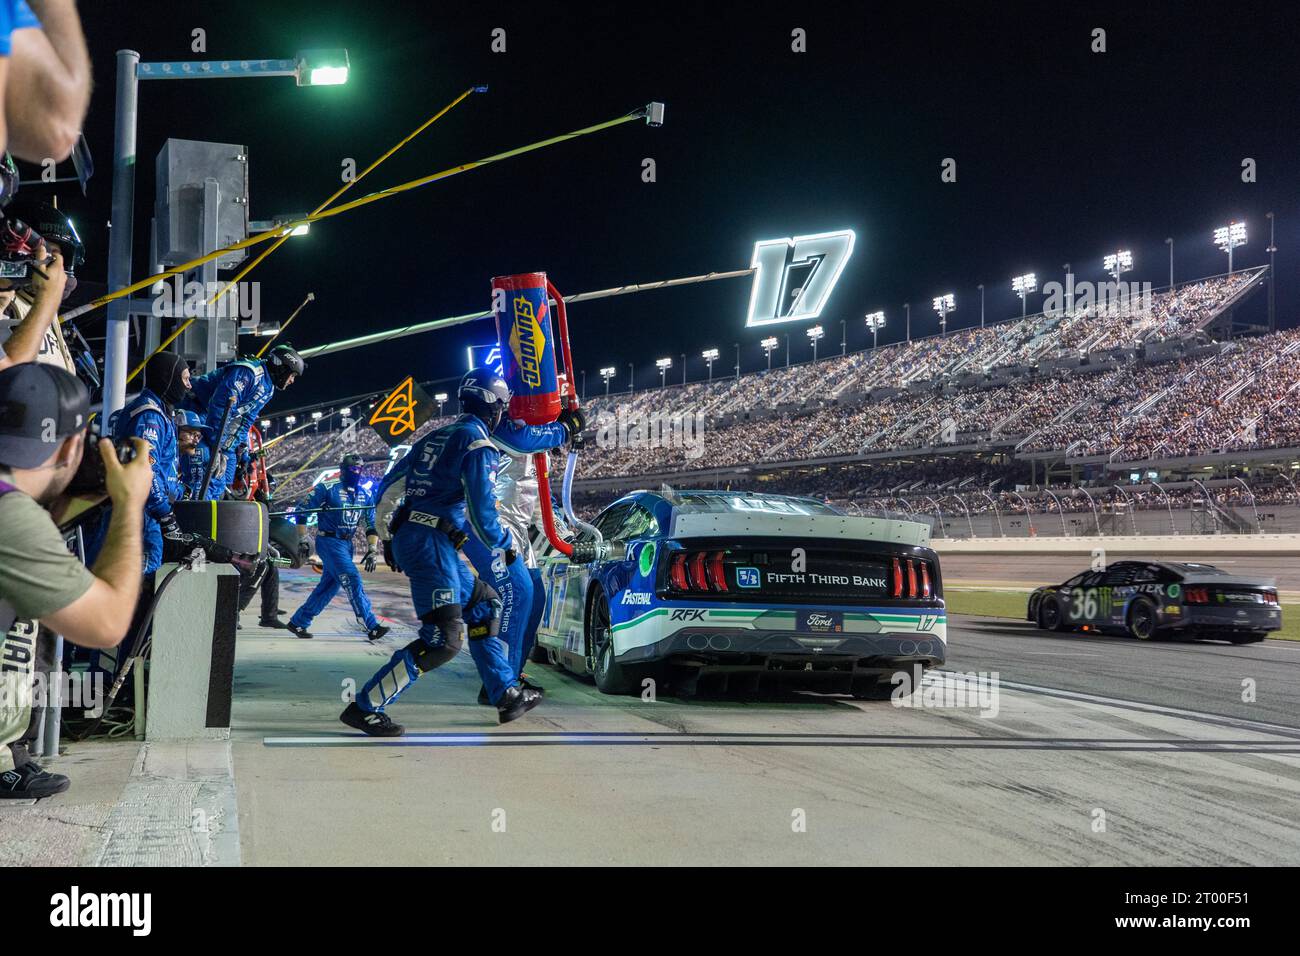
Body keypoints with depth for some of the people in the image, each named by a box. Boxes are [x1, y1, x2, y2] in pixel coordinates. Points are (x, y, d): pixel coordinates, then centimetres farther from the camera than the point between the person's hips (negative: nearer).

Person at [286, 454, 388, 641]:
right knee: (352, 580, -14)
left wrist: (372, 551, 2)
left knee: (328, 587, 8)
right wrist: (303, 541, -9)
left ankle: (298, 622, 21)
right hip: (329, 542, -7)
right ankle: (372, 627, -15)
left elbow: (372, 525, 11)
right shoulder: (327, 489, -9)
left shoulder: (366, 494, 8)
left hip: (347, 544, 7)